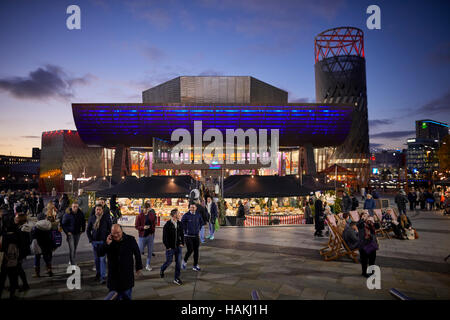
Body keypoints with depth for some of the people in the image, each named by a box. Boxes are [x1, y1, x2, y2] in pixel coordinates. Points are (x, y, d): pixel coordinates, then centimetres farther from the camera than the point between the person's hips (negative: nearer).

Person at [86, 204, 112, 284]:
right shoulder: (92, 218, 4)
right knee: (96, 259, 14)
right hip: (94, 241, 4)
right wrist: (90, 239, 3)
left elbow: (110, 229, 1)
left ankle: (103, 277, -8)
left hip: (103, 241, -3)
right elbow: (88, 230, 13)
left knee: (102, 259, -9)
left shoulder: (106, 217, -3)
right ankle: (98, 273, 31)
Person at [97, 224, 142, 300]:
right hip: (113, 276, 2)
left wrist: (138, 267, 7)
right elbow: (100, 253, -9)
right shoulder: (109, 241, -6)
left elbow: (137, 253, 1)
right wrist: (106, 244, -25)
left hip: (127, 275, -1)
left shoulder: (130, 240, -10)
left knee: (127, 296, 13)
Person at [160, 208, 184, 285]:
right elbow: (164, 237, -12)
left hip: (178, 246, 4)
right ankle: (162, 270, 40)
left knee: (178, 262, 5)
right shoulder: (168, 224, -15)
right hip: (170, 247, -4)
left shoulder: (179, 224, 1)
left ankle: (177, 278, 16)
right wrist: (167, 247, -11)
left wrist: (182, 243, 4)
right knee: (169, 261, 8)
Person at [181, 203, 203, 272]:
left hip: (196, 236, 4)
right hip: (188, 236, -4)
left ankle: (195, 266, 16)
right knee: (190, 250, -9)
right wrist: (185, 231, -4)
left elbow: (201, 222, 21)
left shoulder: (198, 215, 3)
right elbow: (182, 224, -6)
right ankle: (184, 261, 19)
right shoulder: (186, 215, -11)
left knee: (196, 251, 5)